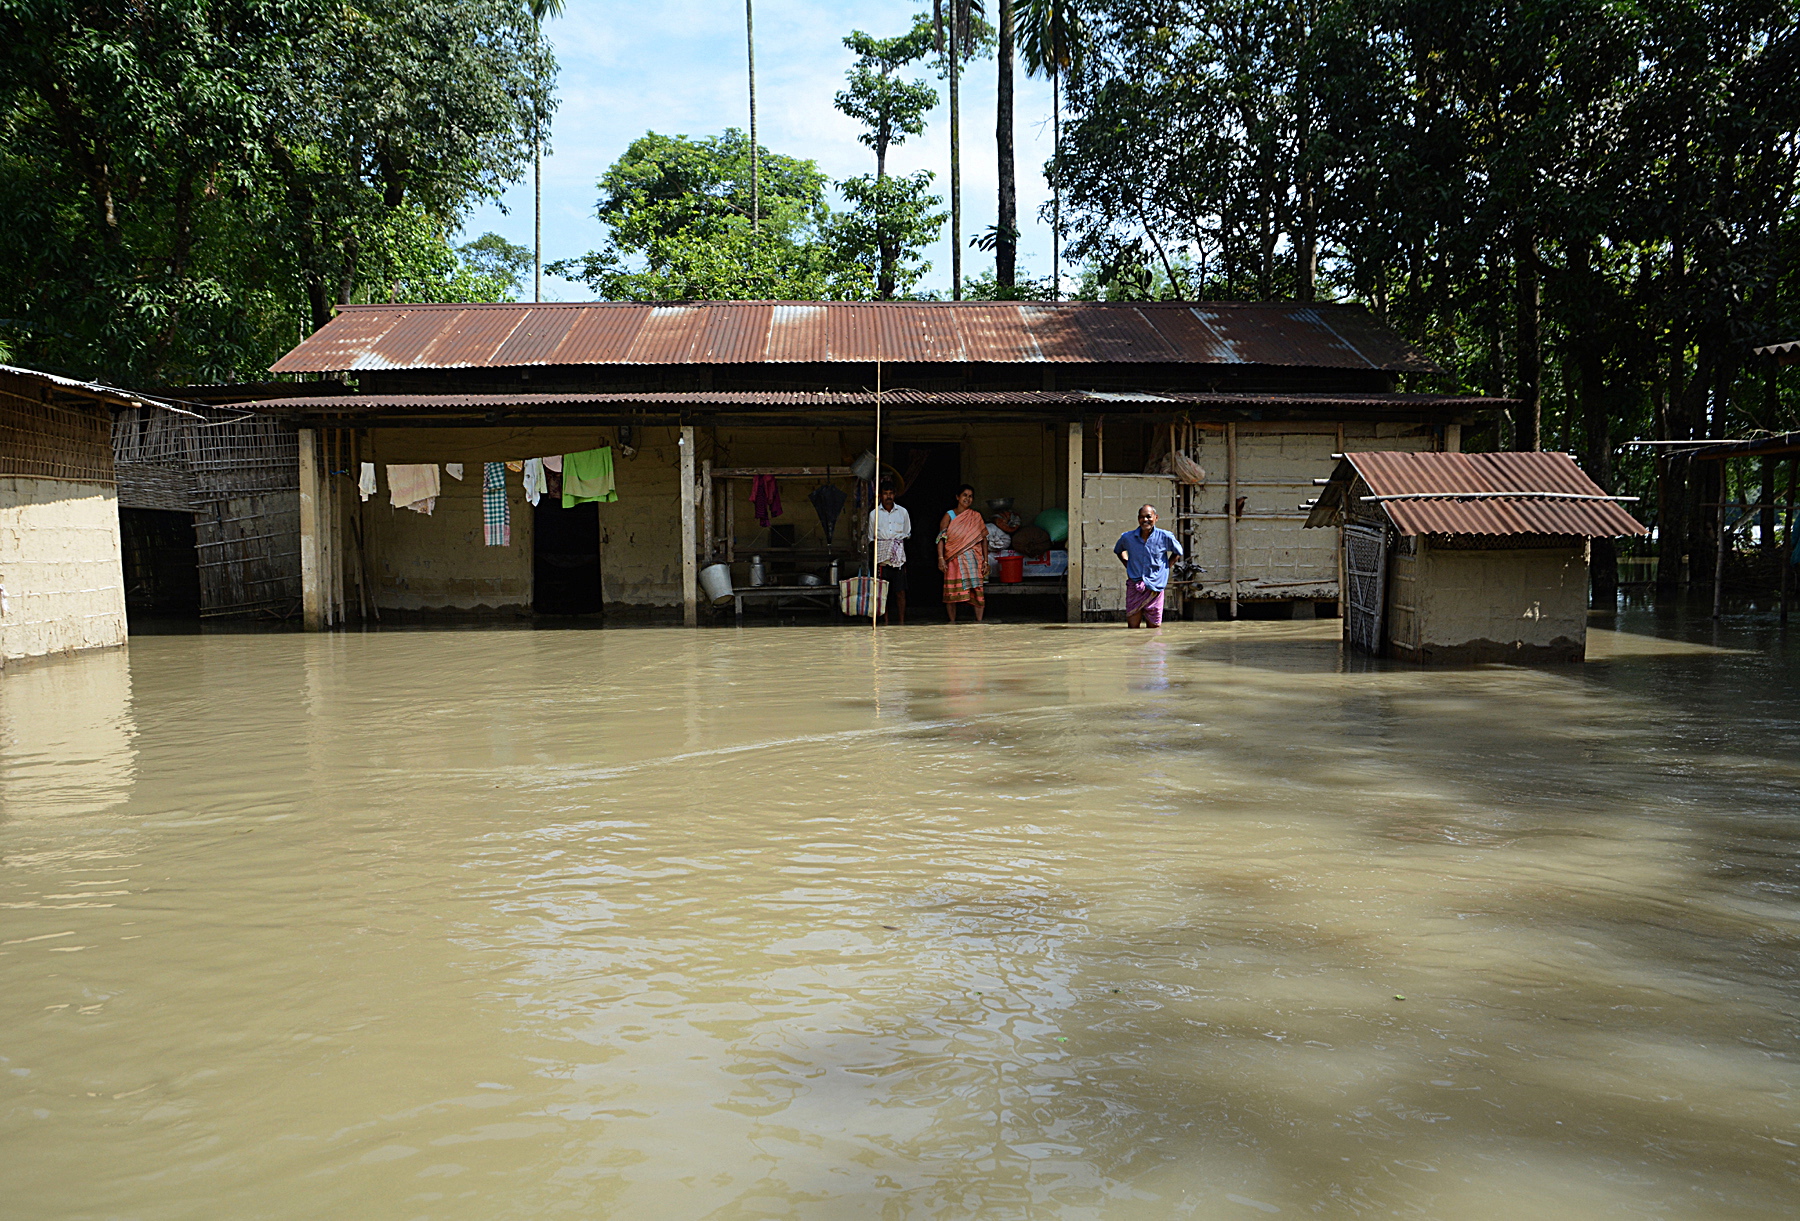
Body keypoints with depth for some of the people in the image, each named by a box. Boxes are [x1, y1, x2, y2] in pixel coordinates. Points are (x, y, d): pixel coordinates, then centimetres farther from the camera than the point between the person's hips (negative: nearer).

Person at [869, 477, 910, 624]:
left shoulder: (902, 512, 9)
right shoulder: (874, 514, 6)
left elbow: (907, 533, 17)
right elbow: (872, 537, 10)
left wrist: (898, 540, 2)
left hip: (899, 558, 1)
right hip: (882, 557, -1)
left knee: (900, 591, -2)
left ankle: (901, 622, 4)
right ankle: (886, 622, 4)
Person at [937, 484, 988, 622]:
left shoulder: (976, 517, 12)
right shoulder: (949, 516, 5)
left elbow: (984, 539, 11)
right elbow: (941, 538, -1)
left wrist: (985, 561, 4)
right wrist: (941, 558, -13)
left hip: (973, 559, 1)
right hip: (954, 560, -1)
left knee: (977, 591, -7)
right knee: (952, 592, -2)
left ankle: (979, 621, -4)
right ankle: (952, 623, 5)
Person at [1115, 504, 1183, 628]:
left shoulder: (1165, 537, -6)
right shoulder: (1127, 537, -2)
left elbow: (1178, 552, 14)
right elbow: (1118, 551, 21)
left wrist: (1165, 567, 6)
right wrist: (1128, 565, 9)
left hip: (1155, 586, 0)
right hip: (1134, 584, 1)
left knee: (1154, 626, 6)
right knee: (1133, 626, -2)